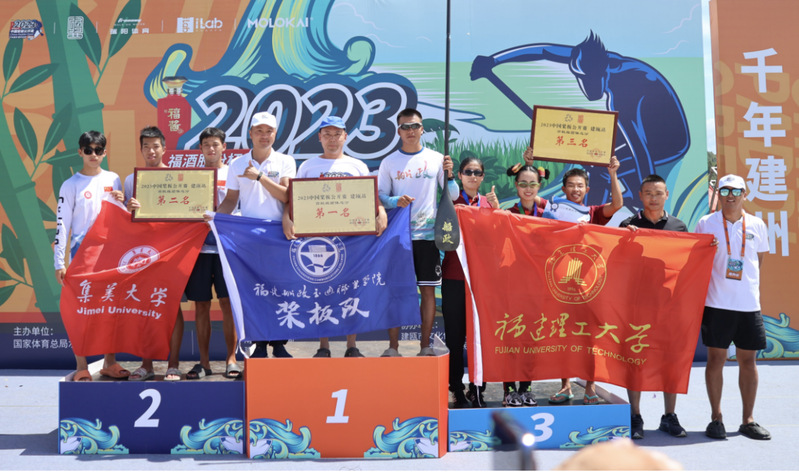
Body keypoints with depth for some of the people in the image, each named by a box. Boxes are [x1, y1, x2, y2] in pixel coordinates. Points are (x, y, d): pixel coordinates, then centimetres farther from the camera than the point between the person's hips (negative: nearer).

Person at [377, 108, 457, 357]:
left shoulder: (436, 158, 5)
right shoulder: (389, 162, 6)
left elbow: (453, 196, 5)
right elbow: (379, 197, 4)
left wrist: (449, 174, -13)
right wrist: (396, 201, -16)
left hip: (428, 233, 0)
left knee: (428, 289, 3)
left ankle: (426, 346, 12)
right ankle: (393, 346, 8)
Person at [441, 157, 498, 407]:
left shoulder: (489, 202, 11)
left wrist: (496, 208, -10)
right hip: (455, 277, -2)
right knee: (455, 335, 4)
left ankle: (477, 390, 15)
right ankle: (457, 390, 14)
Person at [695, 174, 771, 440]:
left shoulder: (757, 225, 8)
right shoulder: (706, 224, 1)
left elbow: (759, 261, 17)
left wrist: (749, 287, 11)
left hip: (749, 303, 2)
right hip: (716, 303, -2)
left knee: (748, 360, 6)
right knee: (716, 358, 1)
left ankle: (748, 420, 16)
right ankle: (716, 418, 11)